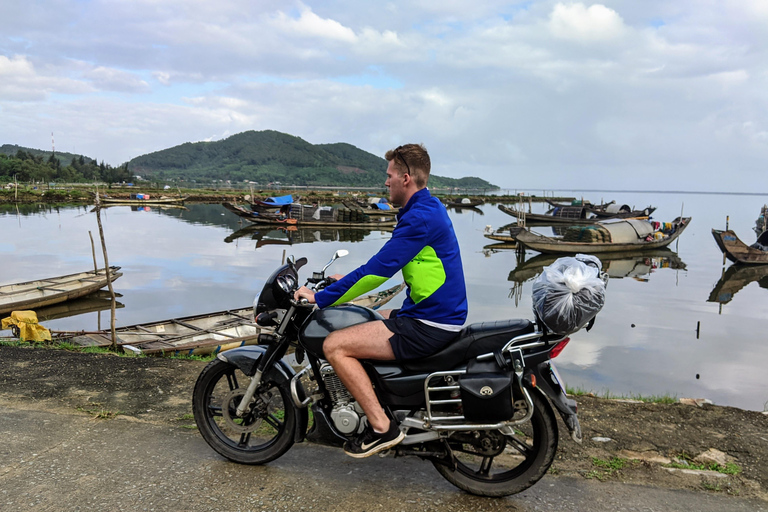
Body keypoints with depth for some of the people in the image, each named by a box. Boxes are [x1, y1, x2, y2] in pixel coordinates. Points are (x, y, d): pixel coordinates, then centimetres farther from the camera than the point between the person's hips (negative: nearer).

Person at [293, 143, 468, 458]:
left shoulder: (420, 217, -19)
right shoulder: (428, 208, 13)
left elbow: (378, 270, -22)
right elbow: (383, 265, 24)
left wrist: (321, 298, -15)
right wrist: (351, 281, 25)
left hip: (428, 325, -10)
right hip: (438, 313, 10)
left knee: (334, 345, -12)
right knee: (363, 321, 28)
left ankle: (382, 427, -8)